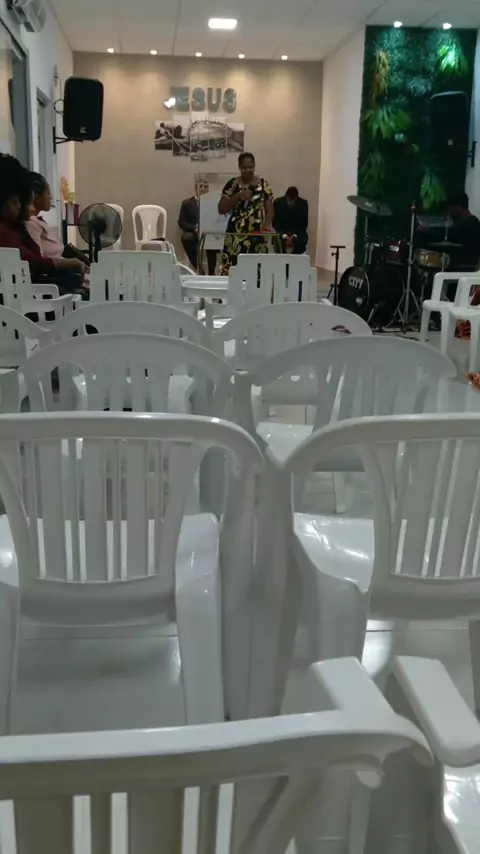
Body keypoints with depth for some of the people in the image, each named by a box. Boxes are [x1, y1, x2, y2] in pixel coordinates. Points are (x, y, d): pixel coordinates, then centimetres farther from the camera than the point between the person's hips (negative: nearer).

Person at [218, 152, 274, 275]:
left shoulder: (263, 185, 9)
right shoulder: (232, 184, 6)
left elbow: (269, 210, 8)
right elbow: (221, 209, 4)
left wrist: (266, 226, -10)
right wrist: (238, 196, -8)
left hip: (257, 235, 0)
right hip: (235, 234, 0)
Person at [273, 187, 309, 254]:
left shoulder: (303, 203, -10)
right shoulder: (278, 202, -10)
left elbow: (304, 223, -6)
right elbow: (276, 222, -8)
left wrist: (295, 236, -22)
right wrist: (284, 235, -24)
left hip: (298, 231, 0)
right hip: (282, 231, 0)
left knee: (301, 243, -31)